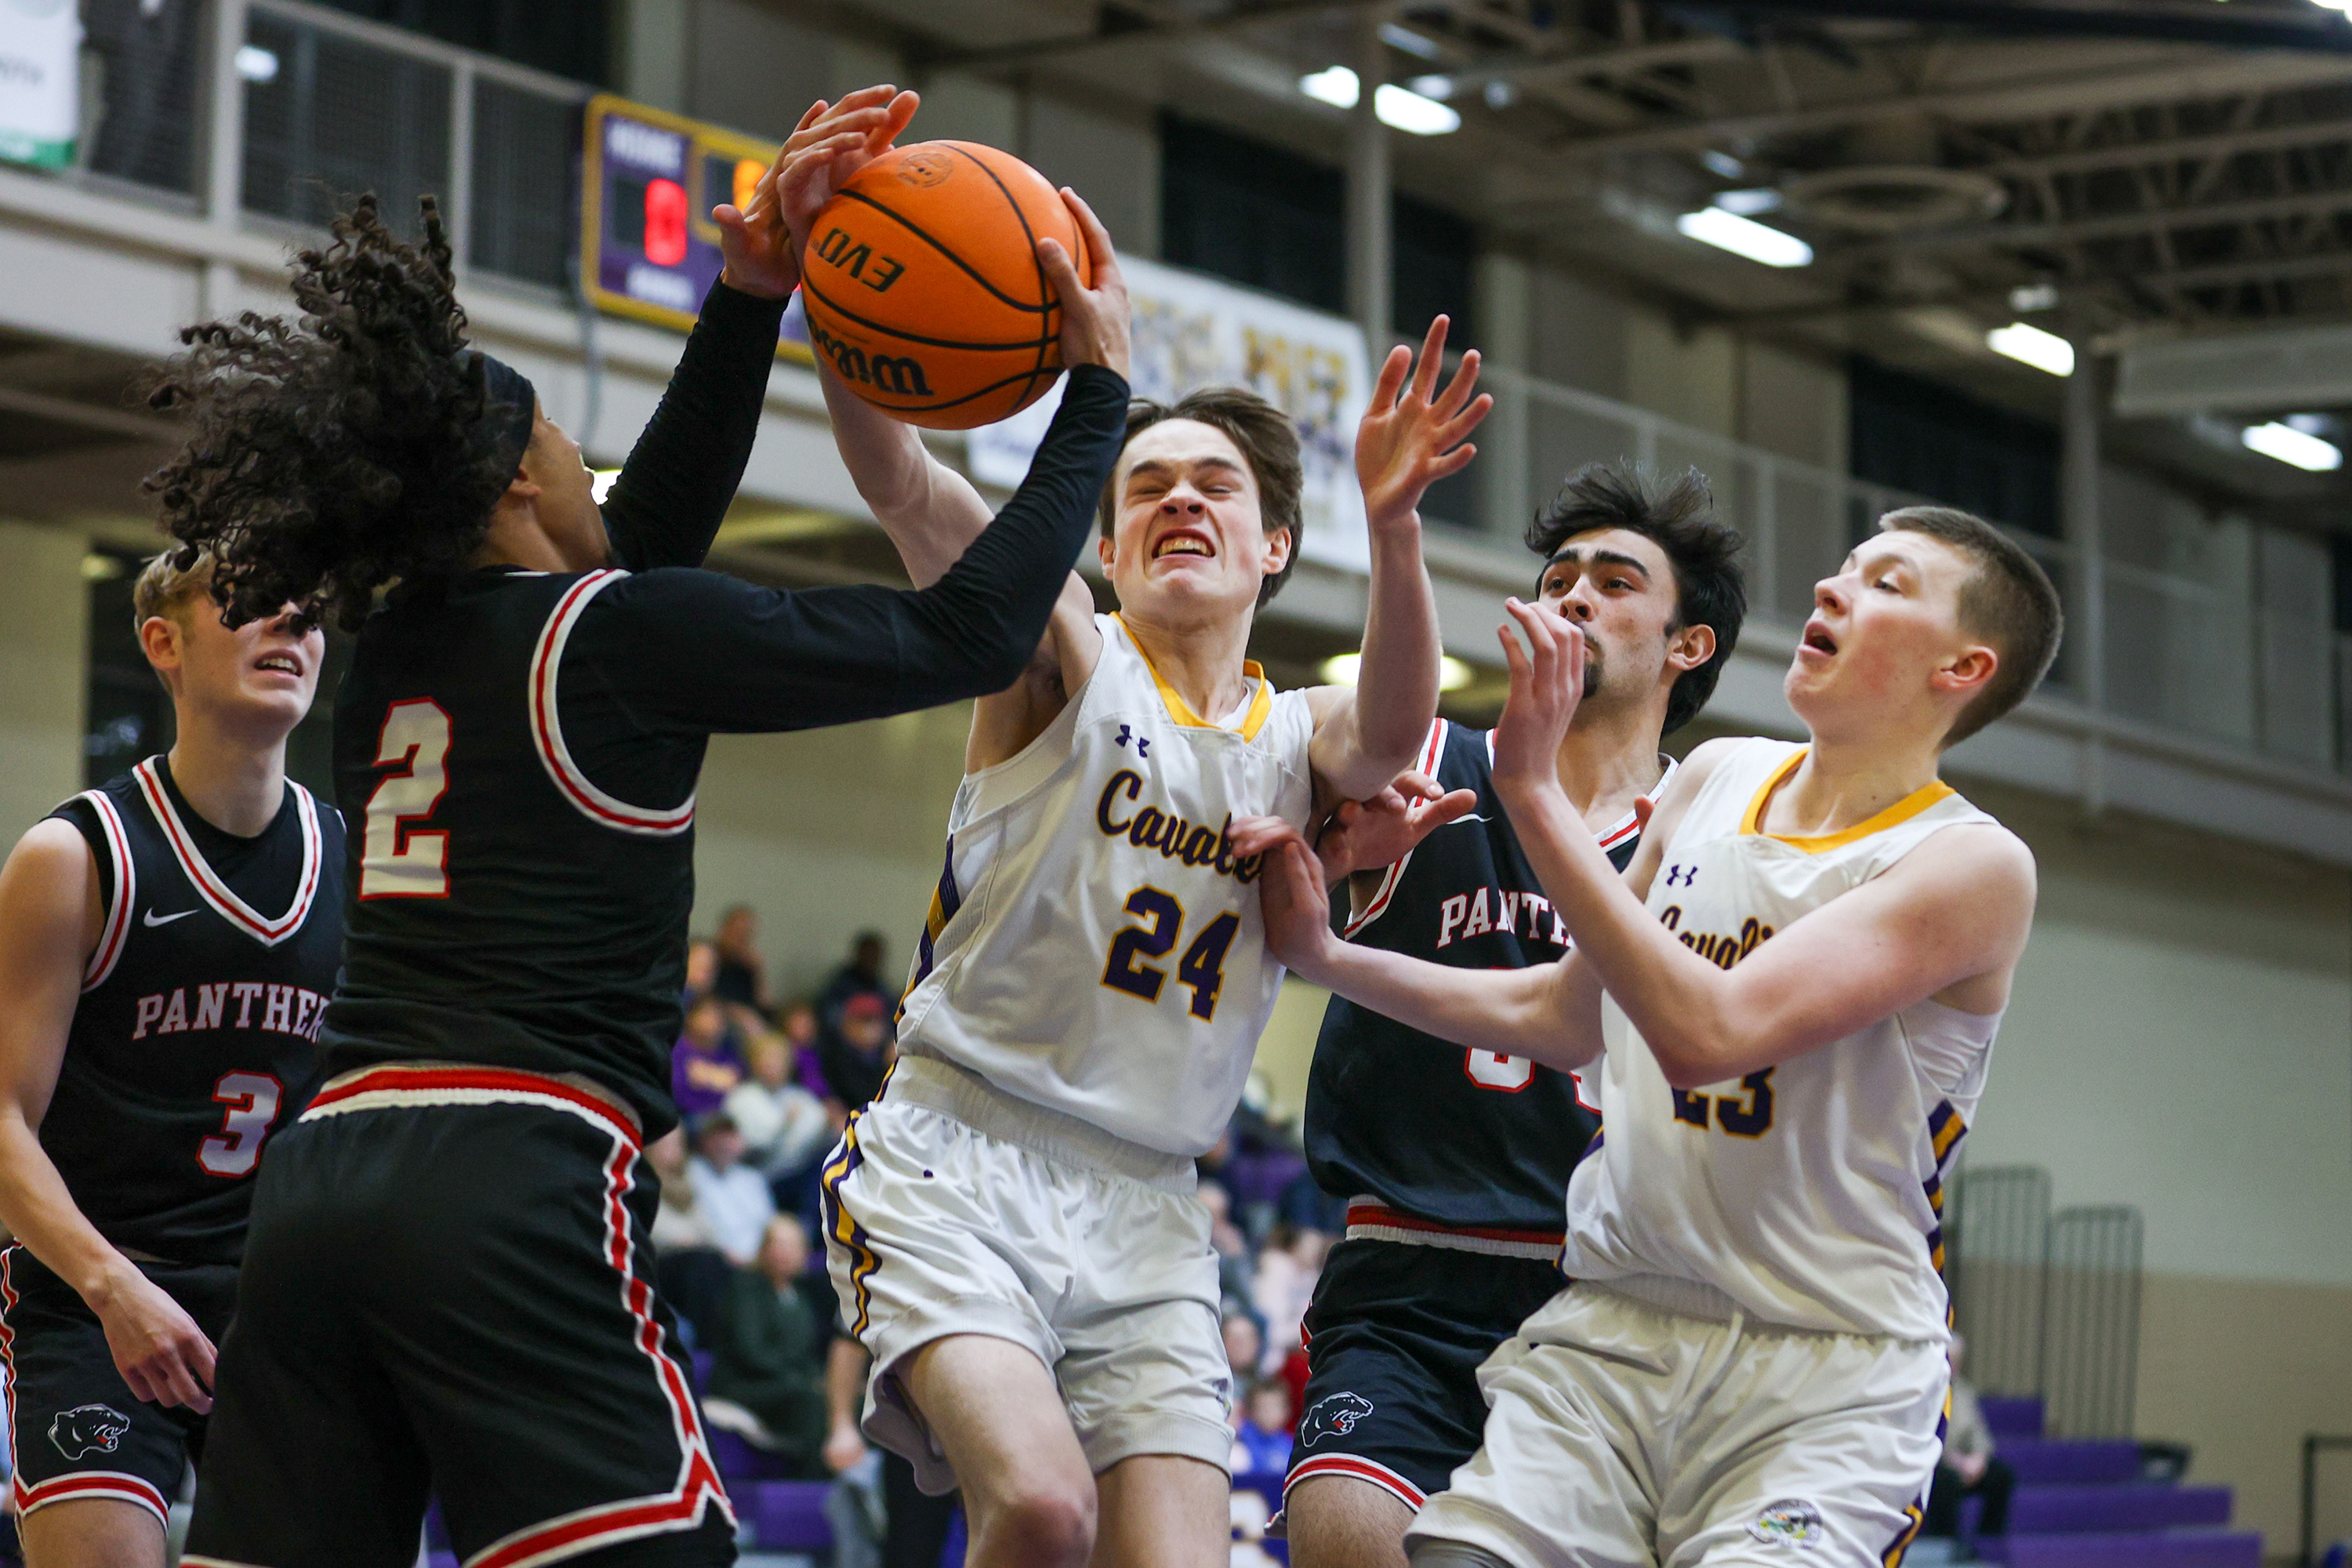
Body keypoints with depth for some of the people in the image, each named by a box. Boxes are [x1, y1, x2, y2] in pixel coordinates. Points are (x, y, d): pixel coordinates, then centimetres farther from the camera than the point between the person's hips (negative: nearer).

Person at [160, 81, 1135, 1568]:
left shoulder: (401, 649, 18)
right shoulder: (618, 637, -1)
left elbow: (636, 545, 33)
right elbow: (973, 635, 4)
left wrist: (753, 296, 31)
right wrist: (1097, 392, 14)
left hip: (321, 1169, 7)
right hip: (516, 1180, -7)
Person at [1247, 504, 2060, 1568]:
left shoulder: (1974, 864, -8)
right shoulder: (1717, 779, 13)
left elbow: (1706, 1032, -21)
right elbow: (1566, 1018, 24)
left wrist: (1533, 789, -19)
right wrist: (1326, 956, 18)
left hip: (1822, 1374, -4)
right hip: (1608, 1331, 5)